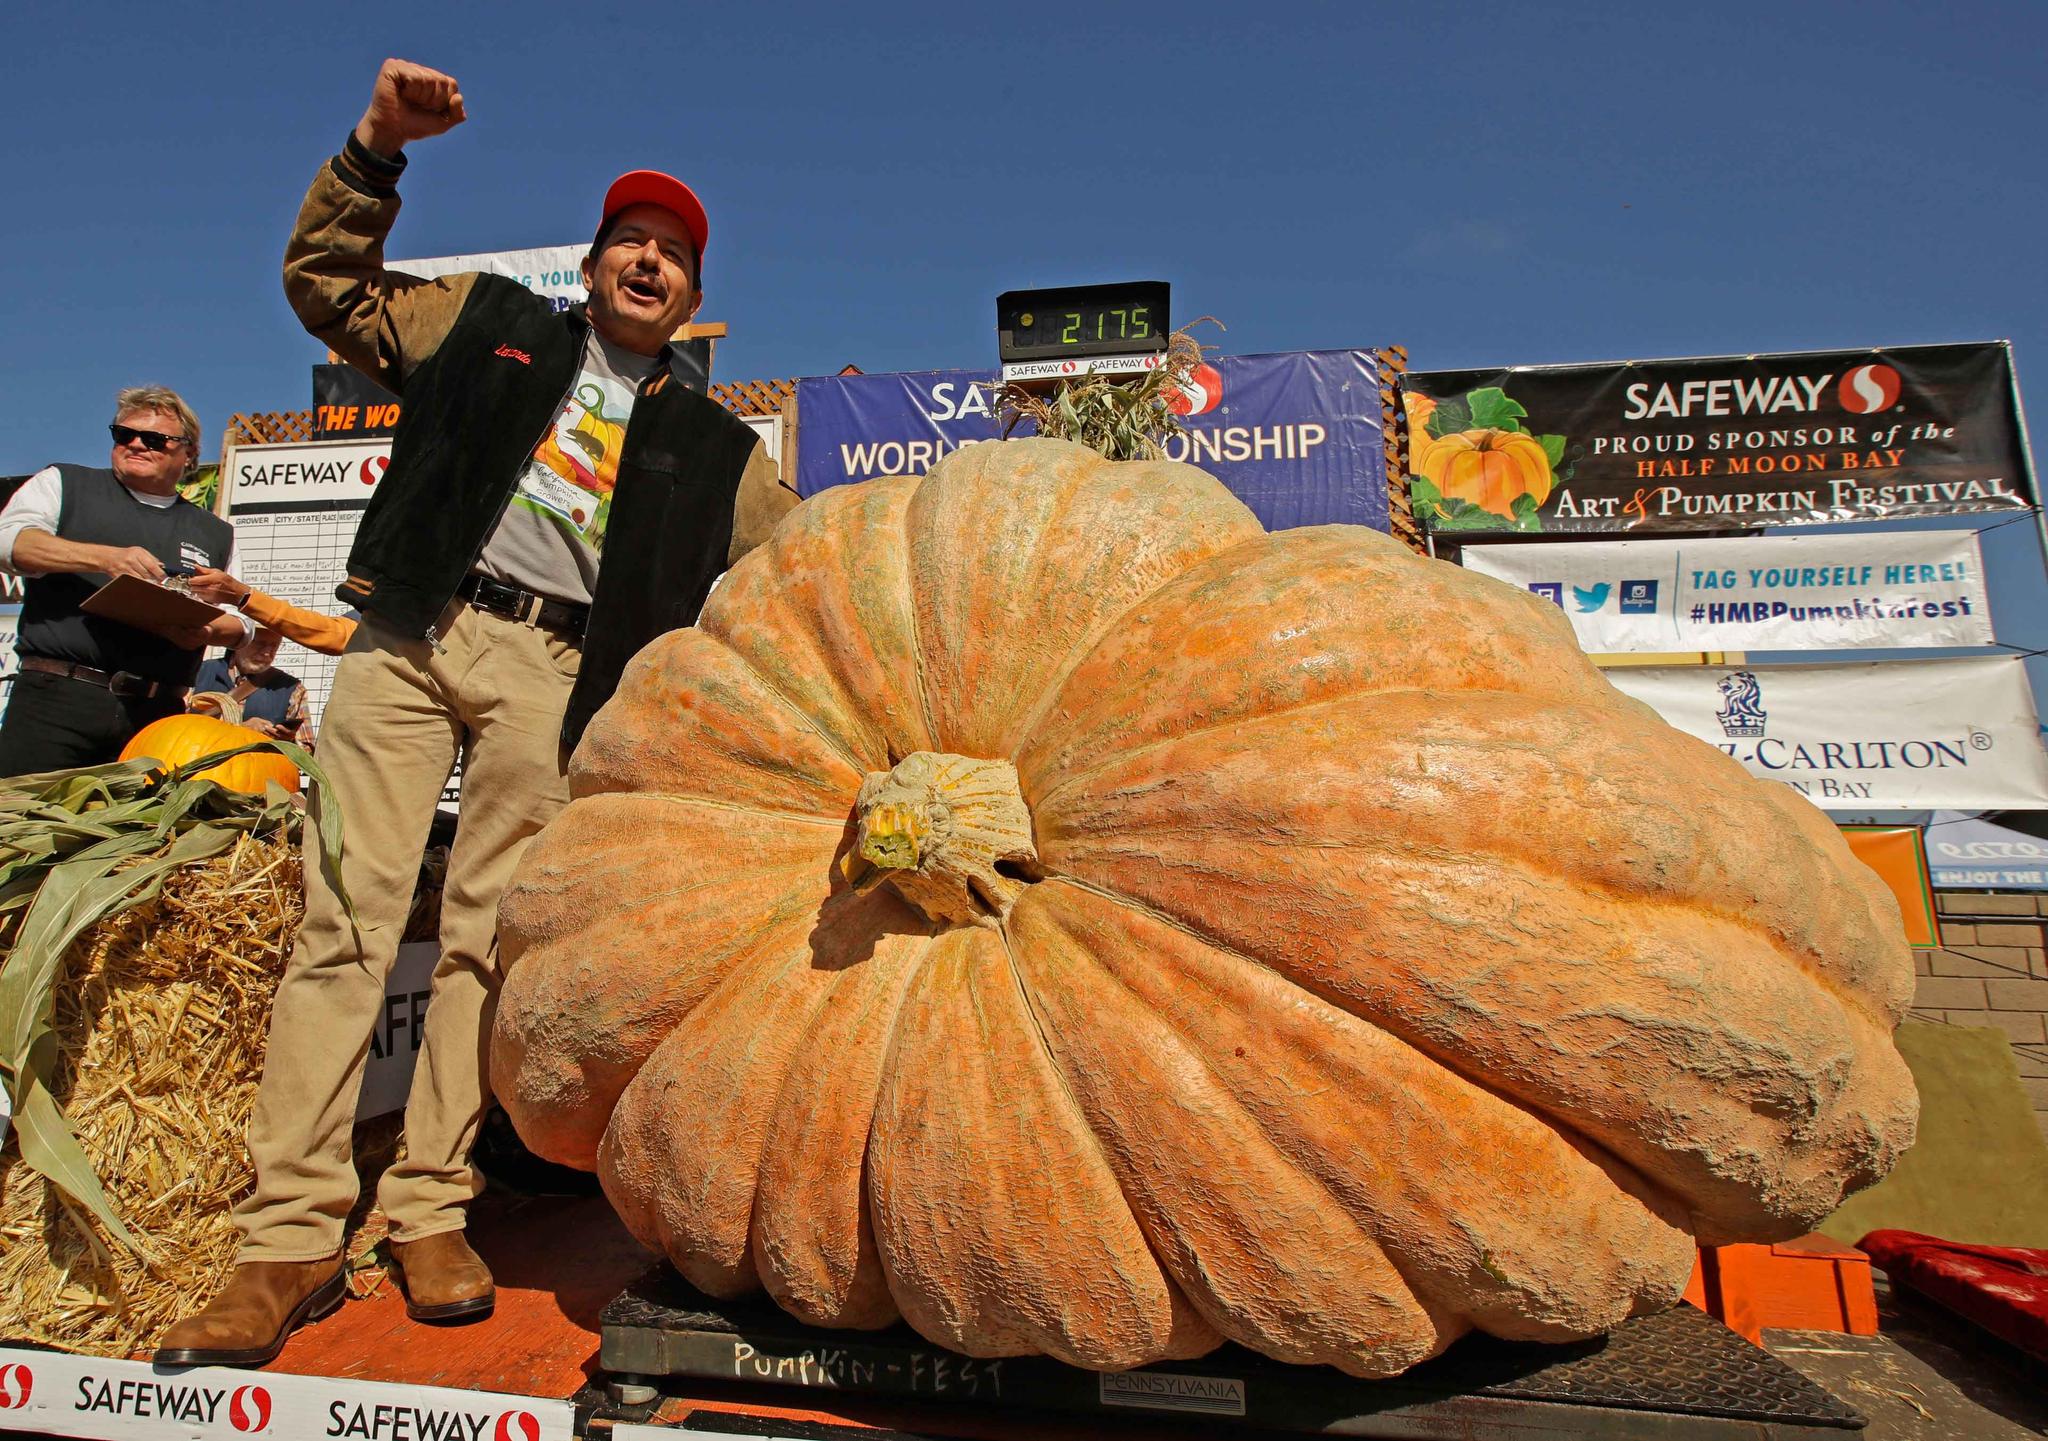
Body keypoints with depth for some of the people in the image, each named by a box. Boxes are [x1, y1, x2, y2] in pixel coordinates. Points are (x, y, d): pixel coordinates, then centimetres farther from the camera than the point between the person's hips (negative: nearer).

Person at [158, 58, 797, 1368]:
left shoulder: (713, 449, 18)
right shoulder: (493, 324, 20)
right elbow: (324, 280, 21)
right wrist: (377, 148, 10)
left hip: (547, 668, 0)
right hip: (411, 627, 1)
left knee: (486, 937, -2)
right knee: (347, 917, -6)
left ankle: (432, 1211, 10)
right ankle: (292, 1237, 1)